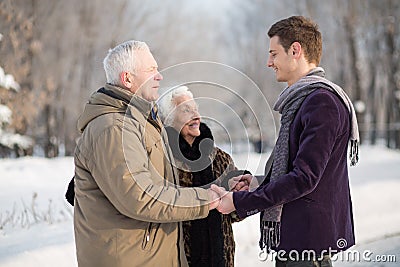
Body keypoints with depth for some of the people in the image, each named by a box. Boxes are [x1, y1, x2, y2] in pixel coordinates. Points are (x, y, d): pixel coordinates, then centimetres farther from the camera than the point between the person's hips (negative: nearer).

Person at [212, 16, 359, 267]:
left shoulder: (322, 101, -17)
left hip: (309, 238, -10)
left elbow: (305, 178, -23)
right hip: (293, 236, 10)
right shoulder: (301, 99, 16)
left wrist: (239, 202, -19)